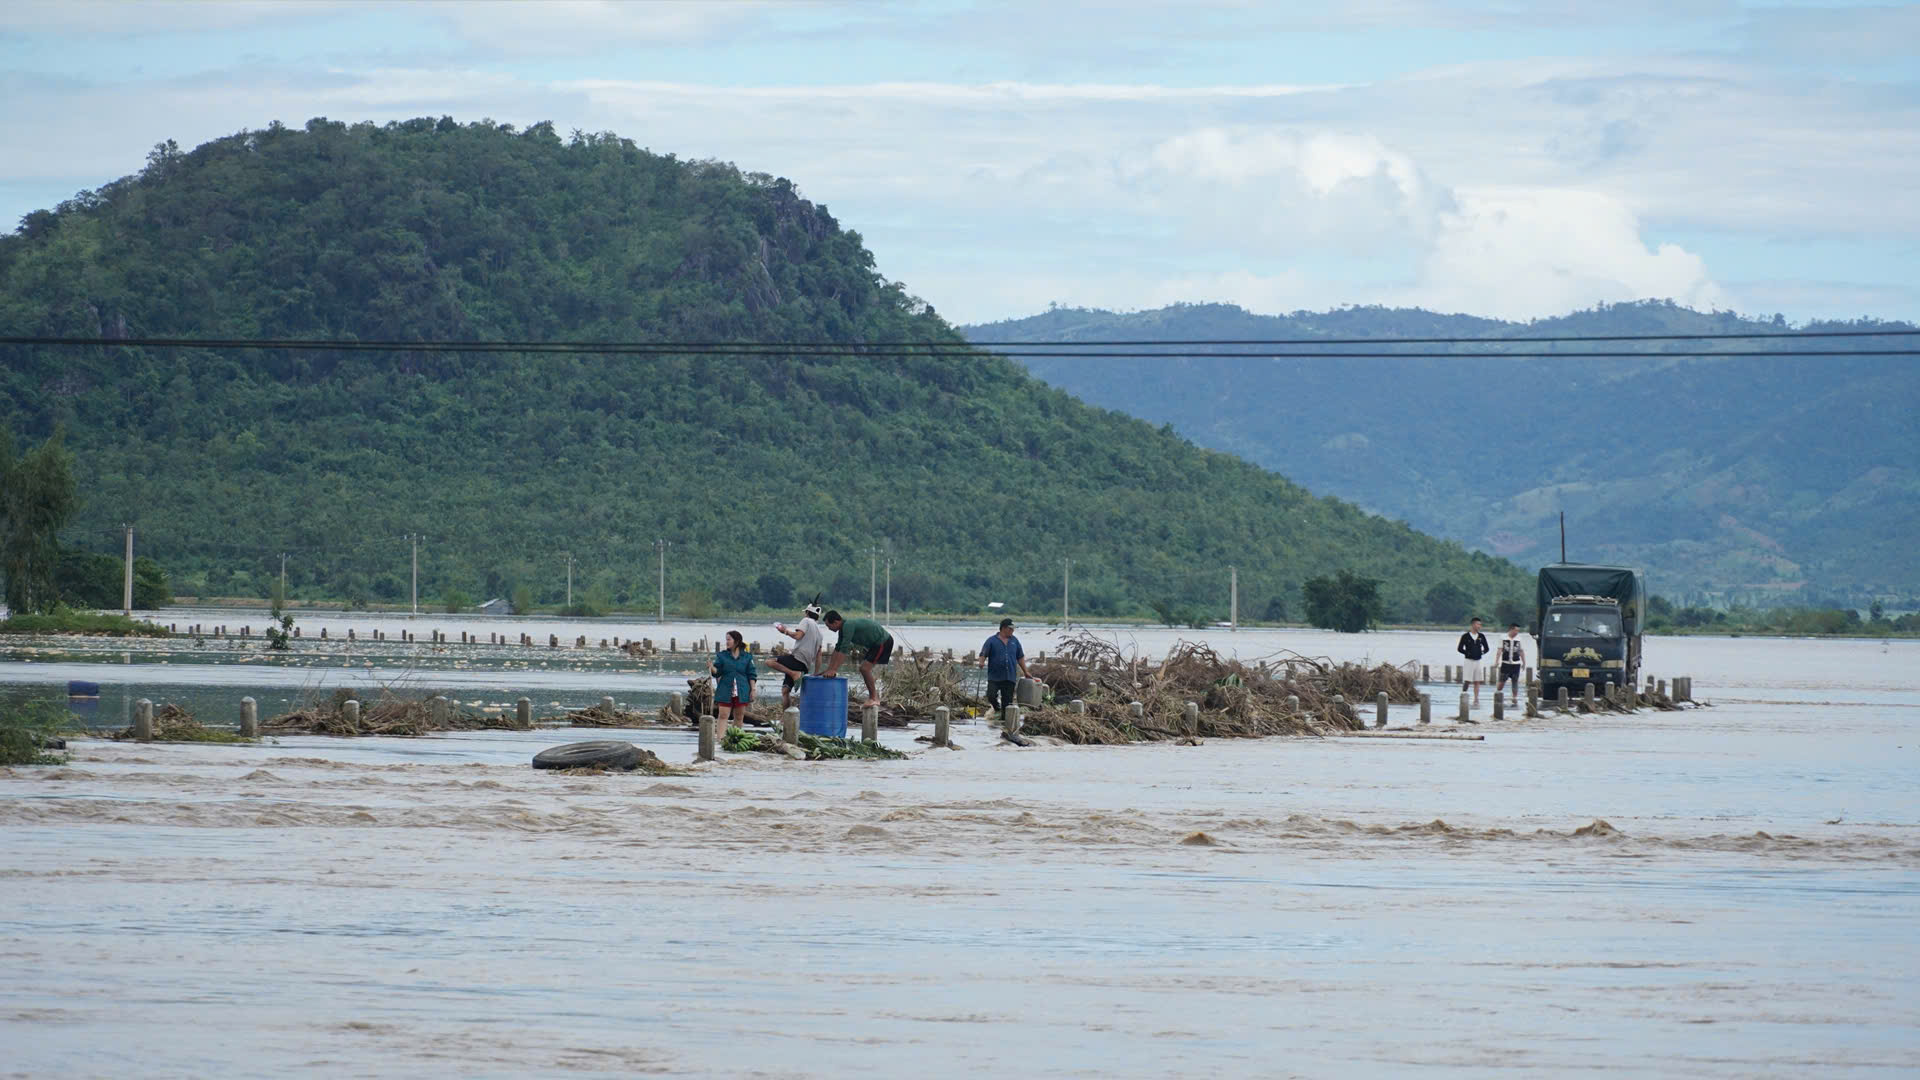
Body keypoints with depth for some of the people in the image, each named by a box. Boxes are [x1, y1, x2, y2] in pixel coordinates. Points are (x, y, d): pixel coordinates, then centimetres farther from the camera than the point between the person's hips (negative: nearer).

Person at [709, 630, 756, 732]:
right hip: (725, 690, -1)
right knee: (723, 715, -9)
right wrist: (711, 667, -20)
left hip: (741, 692, 1)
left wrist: (752, 690, 2)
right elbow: (717, 672, 1)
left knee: (739, 717, 9)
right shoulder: (722, 656, 4)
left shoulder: (746, 657, 3)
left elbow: (751, 675, 6)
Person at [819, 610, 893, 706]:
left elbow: (844, 650, -29)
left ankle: (873, 698, -6)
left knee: (865, 668, -14)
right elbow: (838, 649, 15)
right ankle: (875, 697, 21)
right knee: (864, 668, 13)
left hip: (883, 642, -10)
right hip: (875, 644, 10)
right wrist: (829, 669, 11)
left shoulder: (848, 626, -24)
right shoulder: (843, 629, 7)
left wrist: (833, 670, -28)